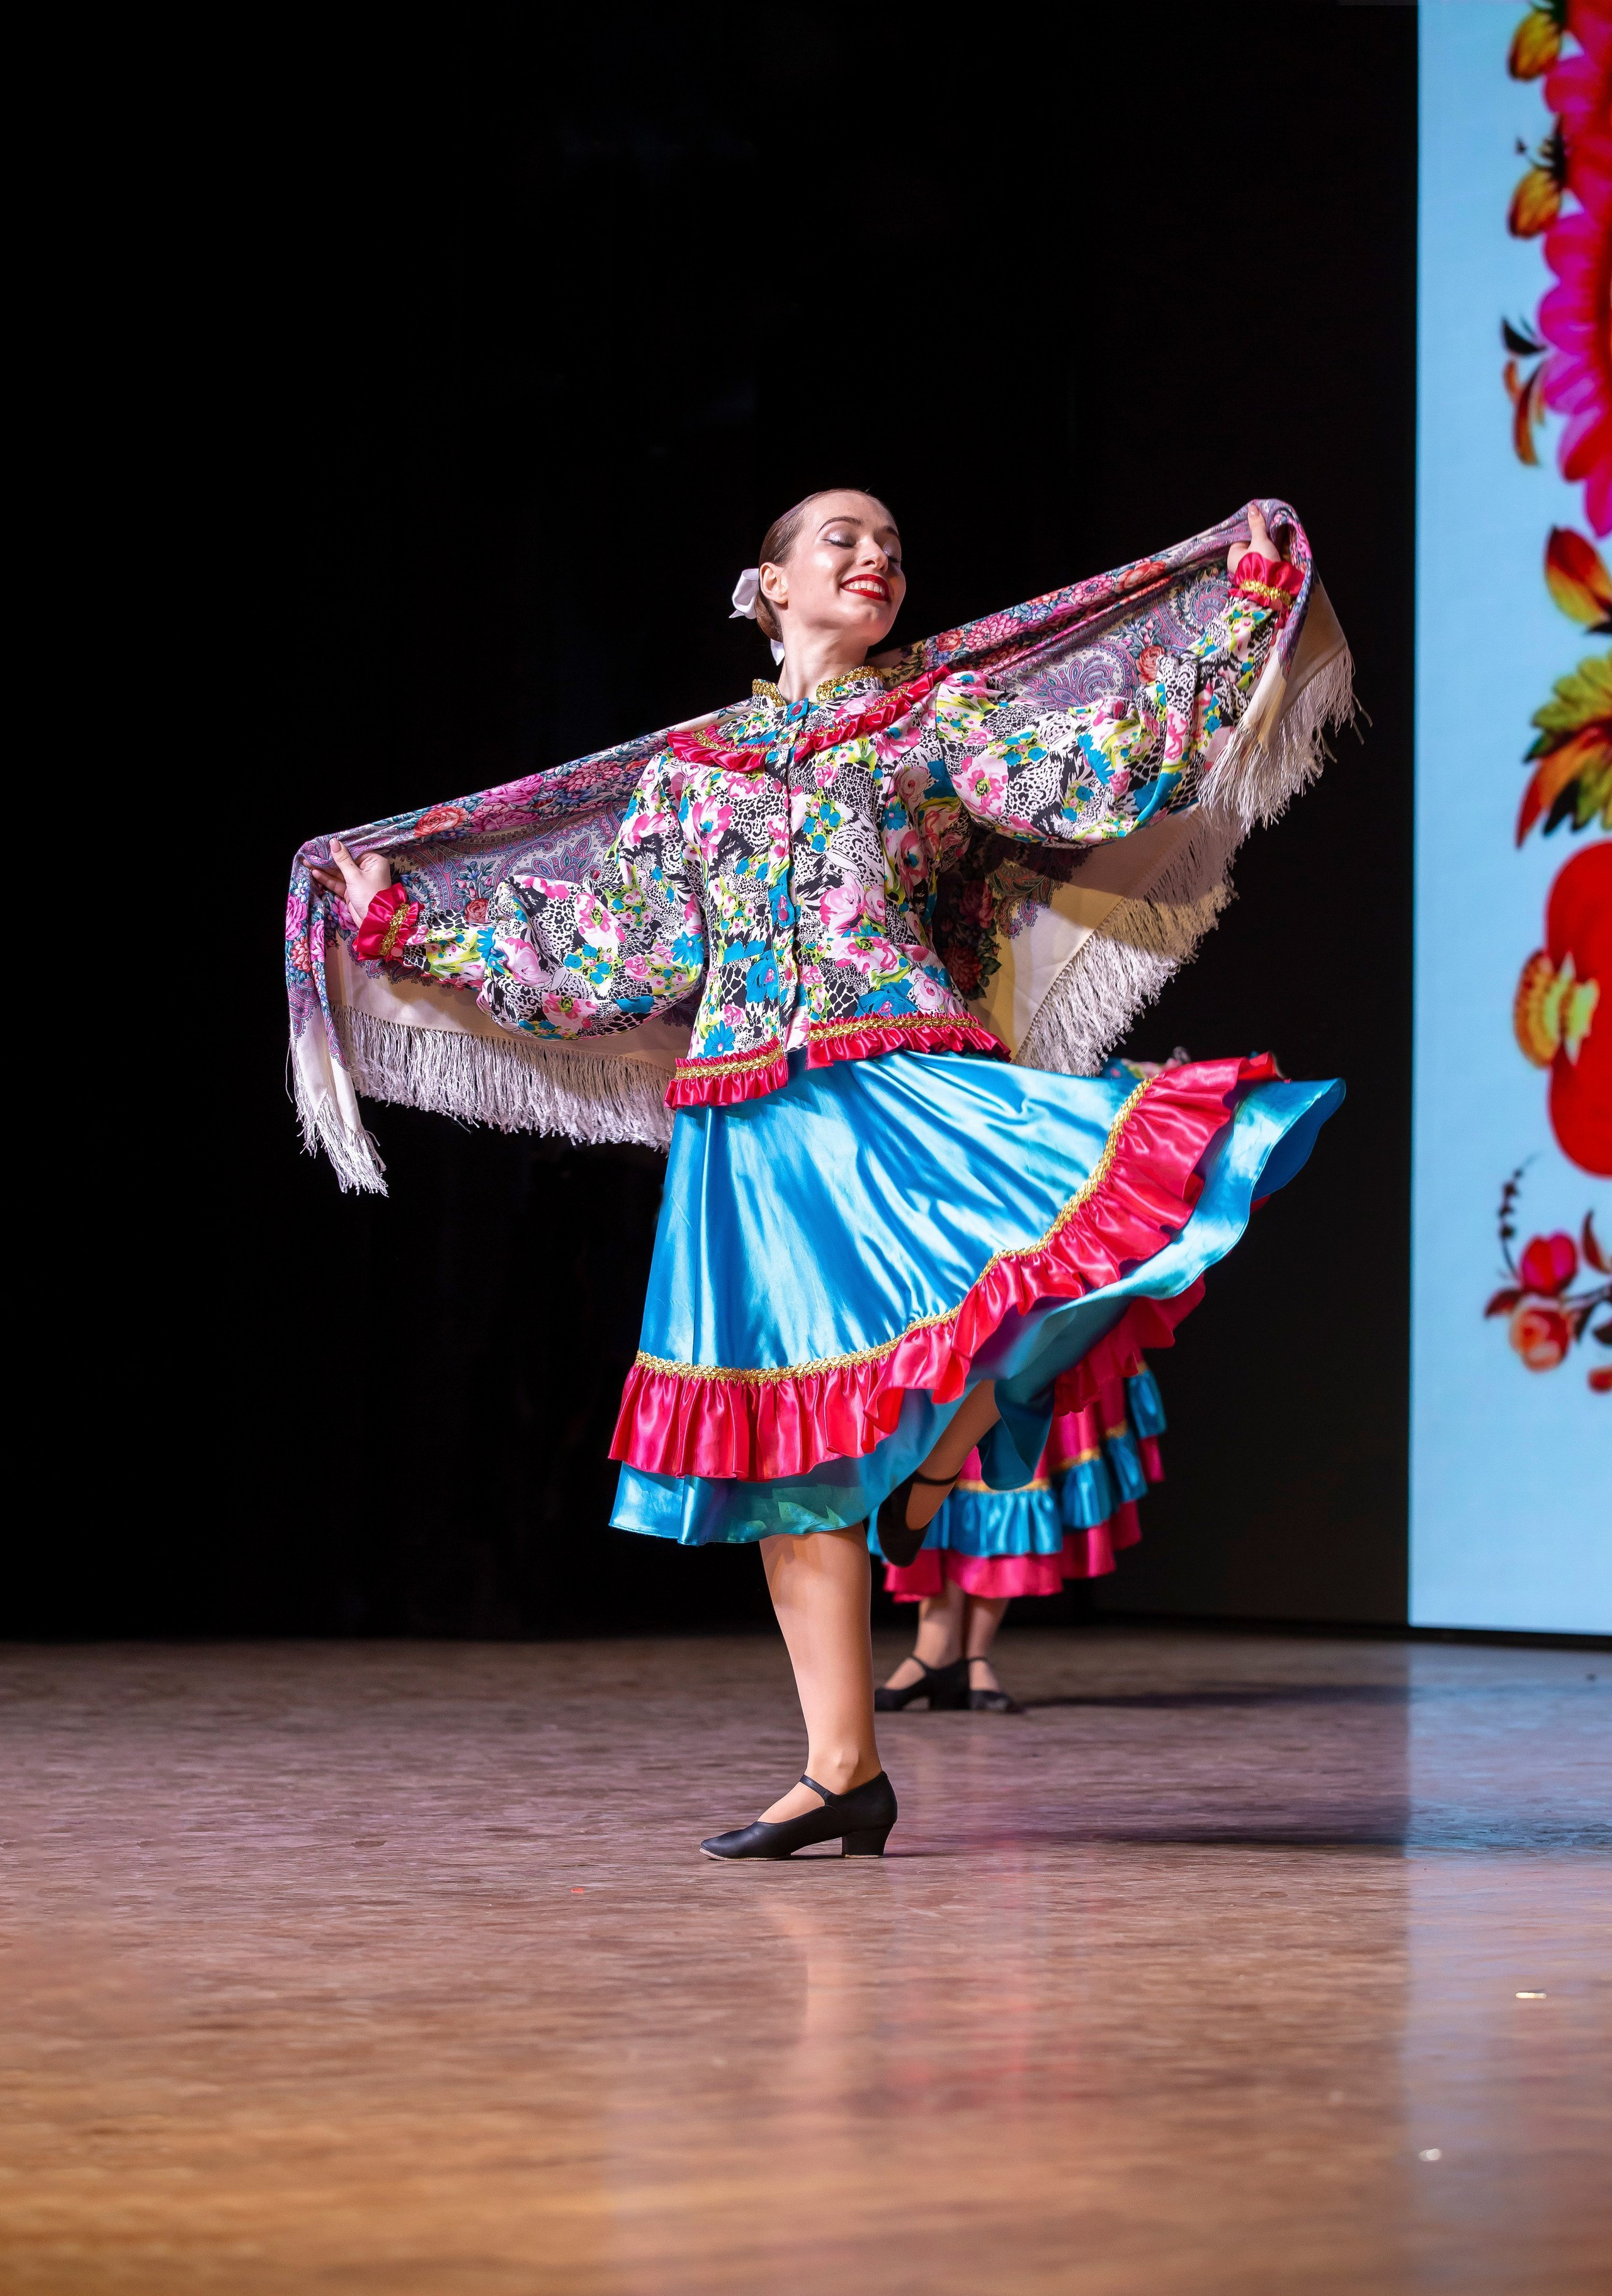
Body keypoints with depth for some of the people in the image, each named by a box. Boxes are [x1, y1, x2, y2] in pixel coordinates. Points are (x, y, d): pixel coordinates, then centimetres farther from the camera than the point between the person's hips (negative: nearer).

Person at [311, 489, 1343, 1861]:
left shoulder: (946, 717, 13)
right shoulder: (691, 767, 18)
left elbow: (1097, 783, -1)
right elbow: (614, 963, 19)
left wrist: (1240, 610, -5)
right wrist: (405, 930, 20)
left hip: (906, 1095, -2)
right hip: (752, 1124, 2)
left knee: (1106, 1197, -32)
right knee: (787, 1438, 2)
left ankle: (928, 1474, -7)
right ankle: (843, 1773, 10)